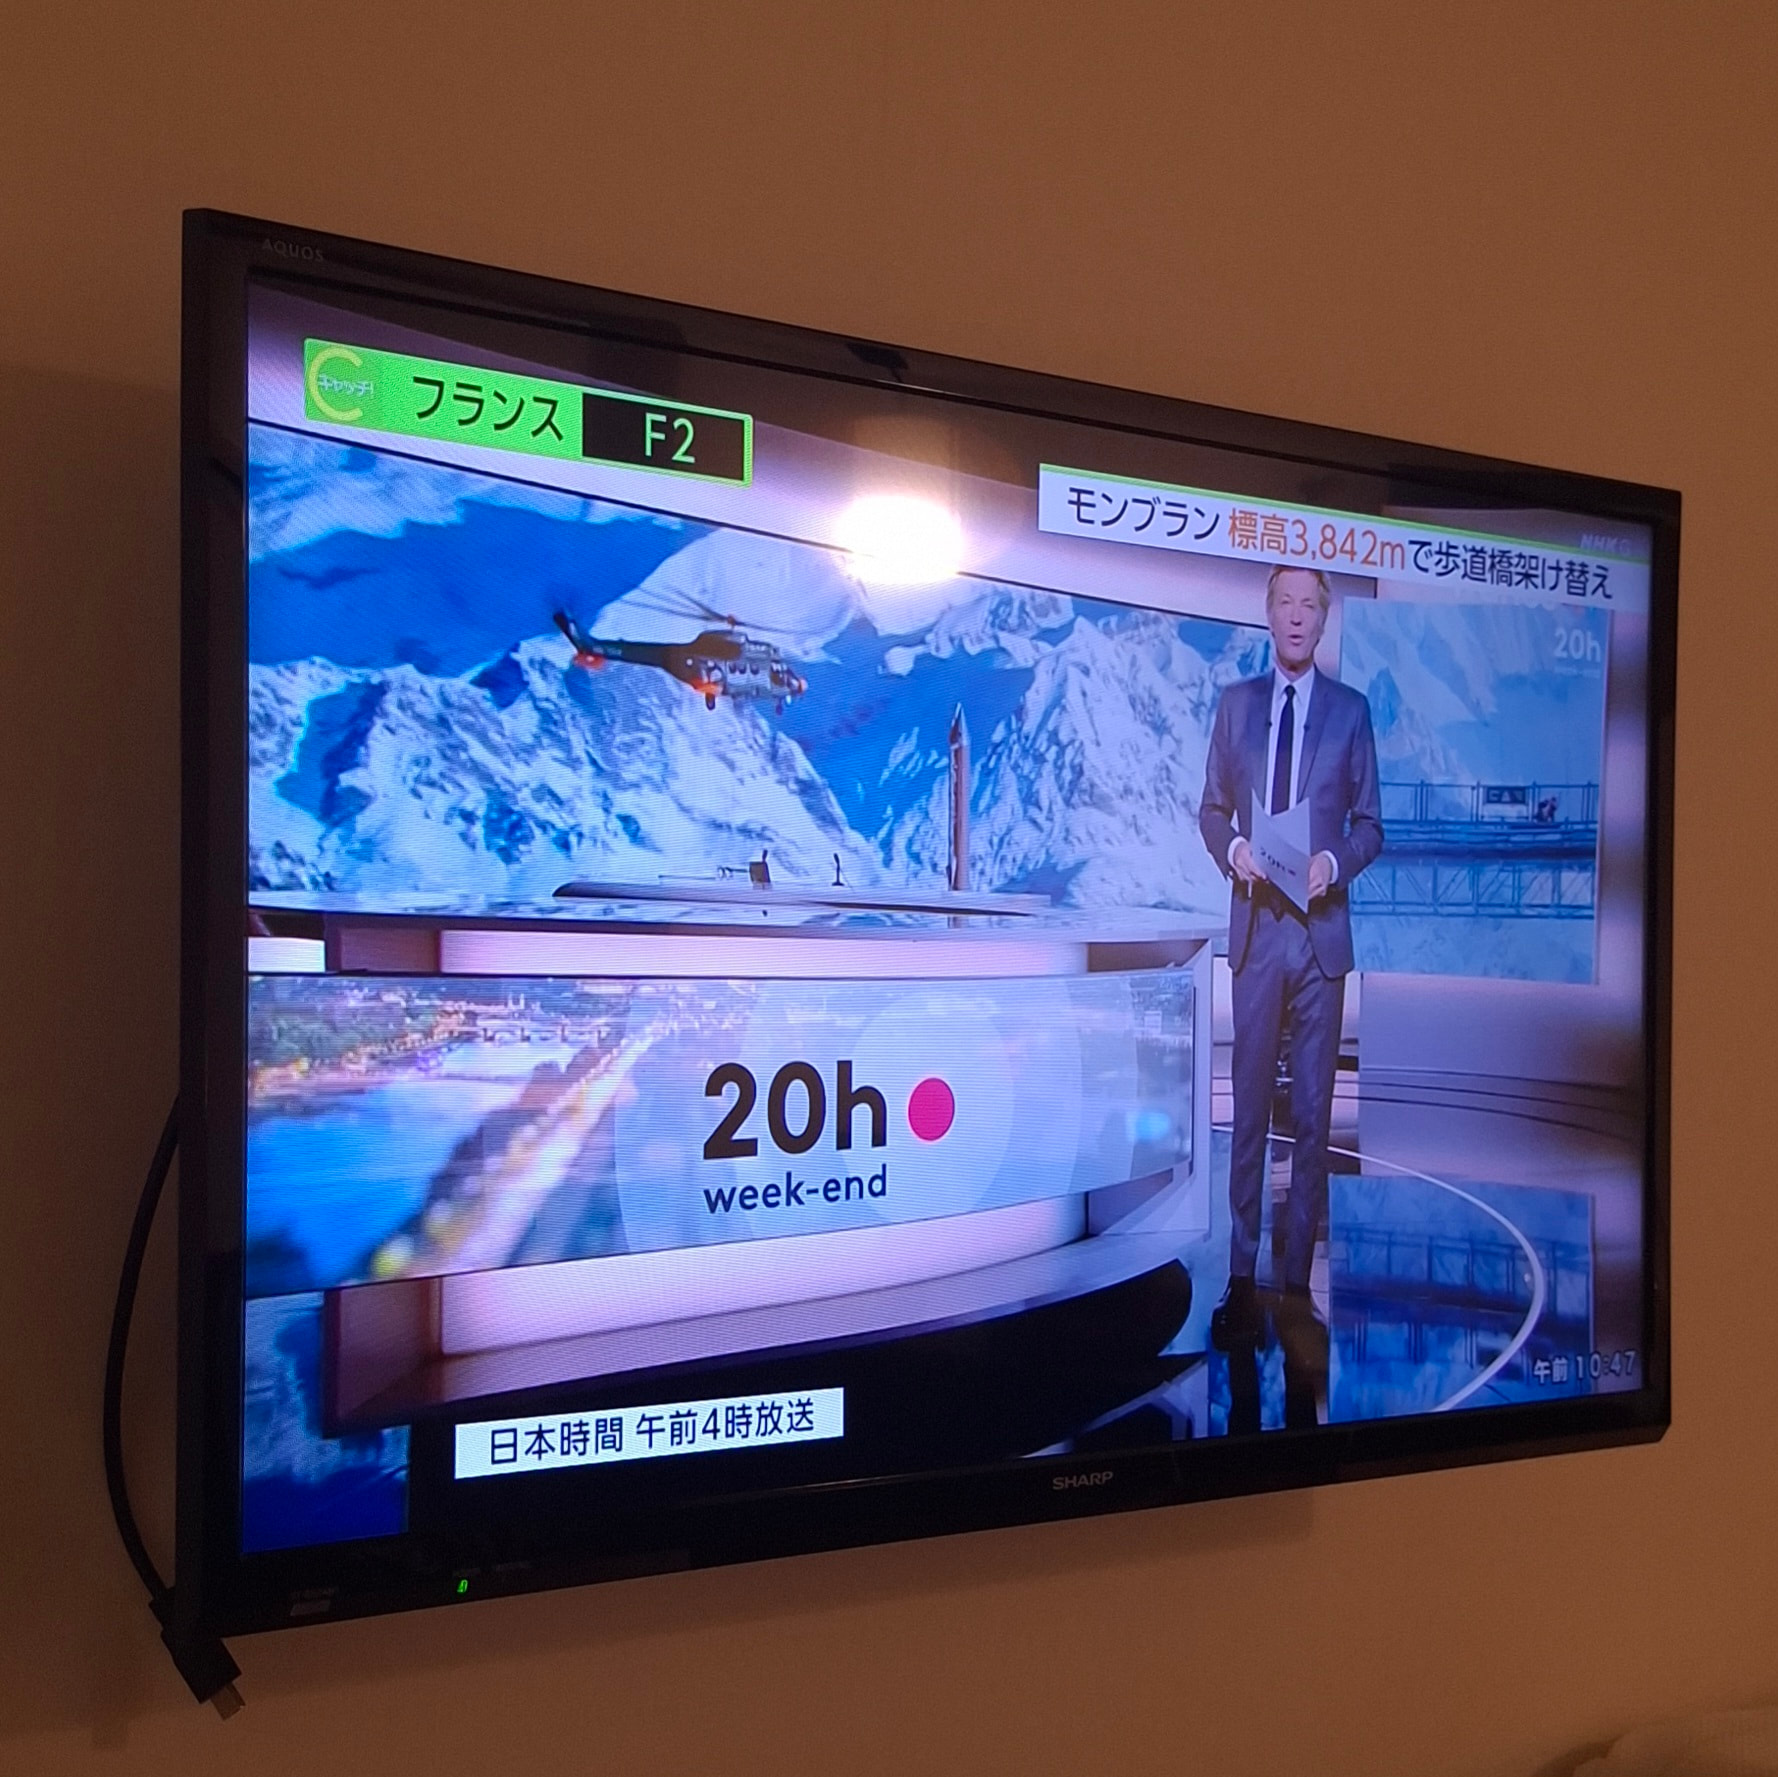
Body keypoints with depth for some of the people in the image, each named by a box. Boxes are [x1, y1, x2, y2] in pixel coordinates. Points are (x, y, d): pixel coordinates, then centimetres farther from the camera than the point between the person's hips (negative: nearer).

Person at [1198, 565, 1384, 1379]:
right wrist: (1231, 847, -9)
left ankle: (1297, 1287, 12)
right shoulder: (1235, 703, 9)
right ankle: (1241, 1276, 15)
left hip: (1322, 930, -1)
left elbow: (1369, 823, 6)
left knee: (1312, 1113, 4)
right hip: (1255, 926, 1)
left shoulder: (1350, 710, 5)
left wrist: (1334, 863, -13)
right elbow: (1211, 807, 12)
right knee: (1249, 1107, 6)